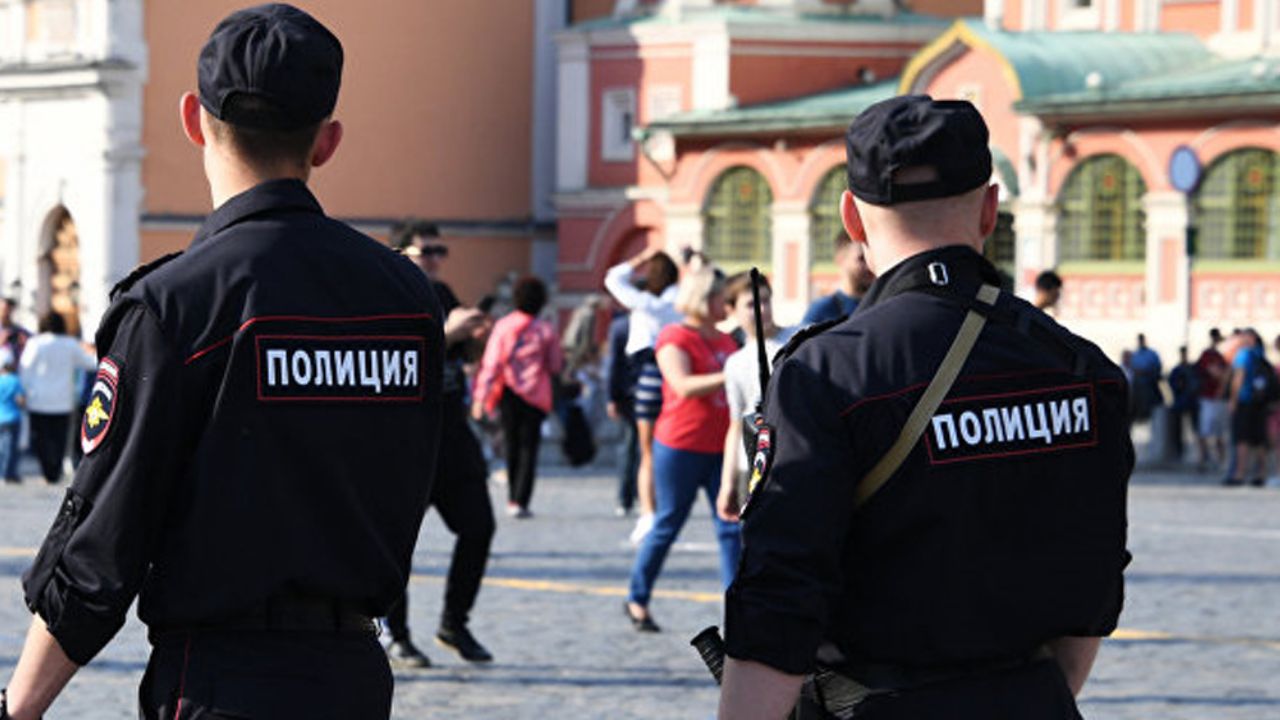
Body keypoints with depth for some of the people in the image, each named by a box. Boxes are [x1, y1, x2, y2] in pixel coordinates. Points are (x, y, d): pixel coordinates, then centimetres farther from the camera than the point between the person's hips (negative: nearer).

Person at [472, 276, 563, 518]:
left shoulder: (503, 326, -5)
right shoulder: (546, 331, -5)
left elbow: (491, 364, -9)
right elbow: (556, 366, 0)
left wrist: (480, 397, -8)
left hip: (508, 395, 1)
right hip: (535, 397, -1)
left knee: (511, 446, 15)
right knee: (528, 448, 1)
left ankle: (513, 499, 21)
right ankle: (520, 501, -10)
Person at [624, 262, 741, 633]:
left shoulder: (725, 341, 14)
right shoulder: (674, 338, -9)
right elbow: (684, 385, -24)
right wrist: (730, 377, -31)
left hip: (720, 449, 6)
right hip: (680, 448, -6)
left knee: (731, 526, -1)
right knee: (667, 526, 3)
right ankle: (637, 600, 19)